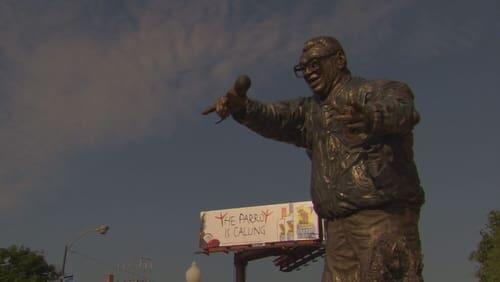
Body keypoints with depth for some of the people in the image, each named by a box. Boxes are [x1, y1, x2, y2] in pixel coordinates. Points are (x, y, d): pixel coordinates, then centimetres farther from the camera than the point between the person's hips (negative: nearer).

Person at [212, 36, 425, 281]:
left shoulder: (378, 92, 1)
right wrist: (241, 107, -16)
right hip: (338, 224, 6)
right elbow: (272, 117, 5)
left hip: (383, 216, -5)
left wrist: (370, 118, -44)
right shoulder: (309, 111, 22)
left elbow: (402, 110, -21)